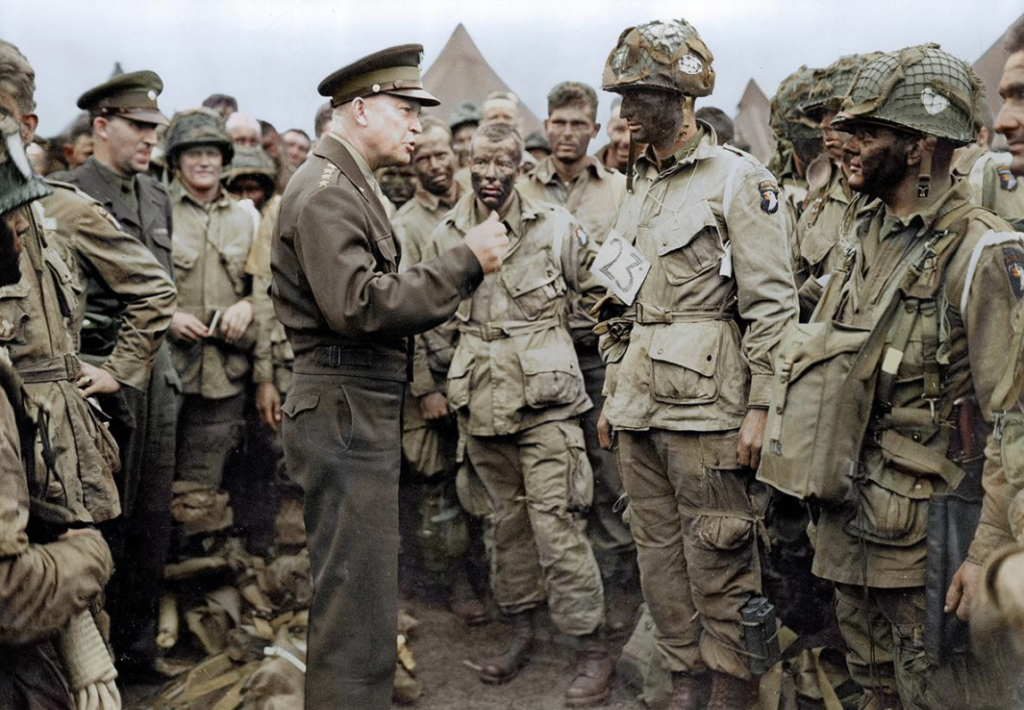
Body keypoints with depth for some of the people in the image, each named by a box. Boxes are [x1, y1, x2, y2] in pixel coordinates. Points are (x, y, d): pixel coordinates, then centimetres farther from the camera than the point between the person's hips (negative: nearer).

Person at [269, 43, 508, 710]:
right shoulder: (324, 191, -14)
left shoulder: (354, 186, 19)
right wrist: (465, 262, -21)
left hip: (365, 406, 11)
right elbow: (359, 305, -25)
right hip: (343, 409, -11)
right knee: (359, 595, -4)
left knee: (362, 587, 20)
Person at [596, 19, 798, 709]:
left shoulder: (739, 179, -7)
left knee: (718, 558, 1)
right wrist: (612, 394, 19)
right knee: (659, 550, 14)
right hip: (640, 405, 8)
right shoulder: (640, 188, 16)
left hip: (703, 406, -7)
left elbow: (772, 304, -12)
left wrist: (759, 407, -16)